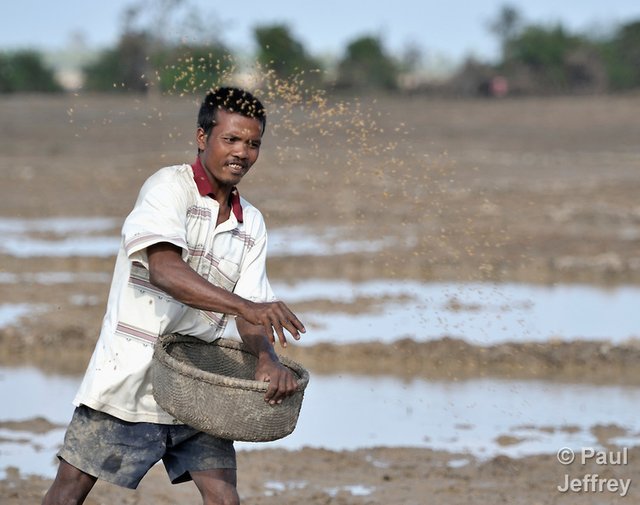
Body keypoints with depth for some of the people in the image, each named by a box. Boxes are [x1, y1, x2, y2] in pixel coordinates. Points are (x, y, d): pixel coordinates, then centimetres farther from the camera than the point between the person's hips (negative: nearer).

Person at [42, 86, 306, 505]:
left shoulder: (251, 225, 10)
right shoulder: (170, 187, -10)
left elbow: (248, 315, 4)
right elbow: (164, 270, -26)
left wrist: (267, 360, -19)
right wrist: (247, 307, -37)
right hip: (130, 372, -5)